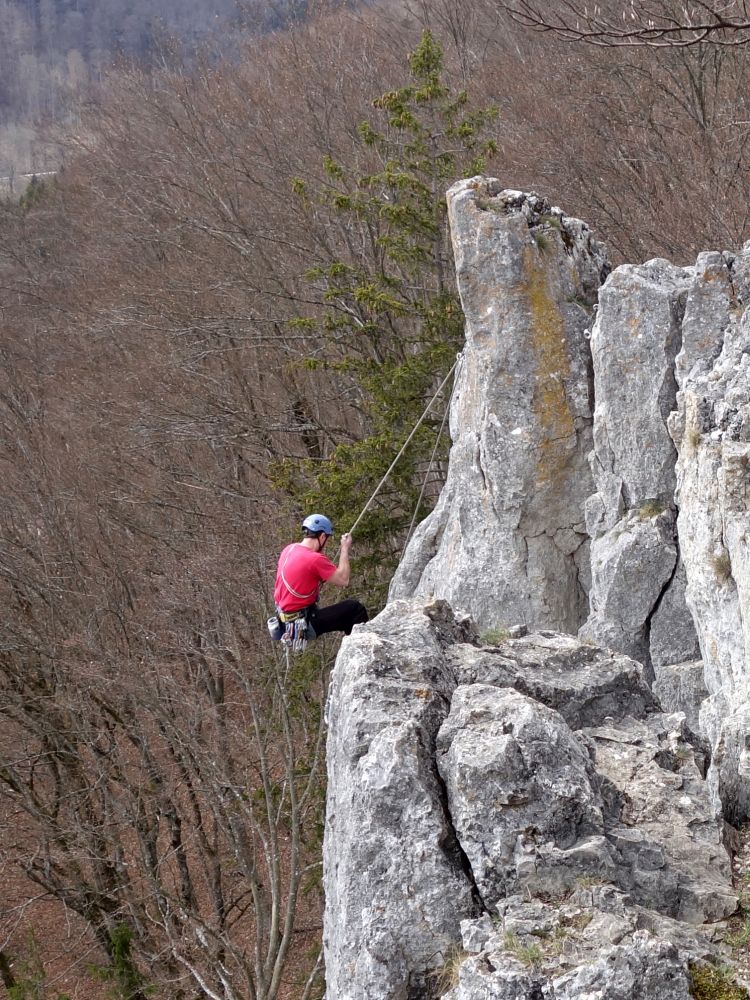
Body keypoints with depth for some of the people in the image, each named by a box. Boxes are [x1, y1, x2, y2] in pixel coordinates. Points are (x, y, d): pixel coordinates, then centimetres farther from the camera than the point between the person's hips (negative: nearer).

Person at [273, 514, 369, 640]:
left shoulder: (289, 549, 2)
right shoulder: (315, 559, -23)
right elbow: (343, 580, -16)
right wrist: (345, 549, -8)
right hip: (304, 623, -9)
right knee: (356, 609, -3)